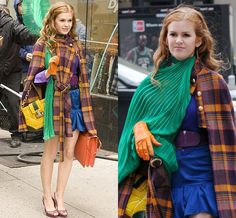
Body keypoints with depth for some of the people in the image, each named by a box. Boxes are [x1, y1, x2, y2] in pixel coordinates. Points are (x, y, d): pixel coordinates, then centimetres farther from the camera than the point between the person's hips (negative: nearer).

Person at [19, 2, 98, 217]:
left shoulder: (75, 44, 9)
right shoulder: (43, 44, -4)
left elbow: (82, 76, 12)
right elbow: (35, 77, -6)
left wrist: (85, 105, 11)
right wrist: (49, 72, -26)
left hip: (74, 100, 4)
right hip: (53, 100, -4)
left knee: (69, 151, 6)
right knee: (51, 151, 5)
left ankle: (60, 197, 19)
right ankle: (47, 197, 19)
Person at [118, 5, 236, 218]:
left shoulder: (211, 82, -7)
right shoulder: (157, 80, 8)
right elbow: (141, 115, 16)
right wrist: (139, 127, -9)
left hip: (199, 179, -5)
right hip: (163, 181, 5)